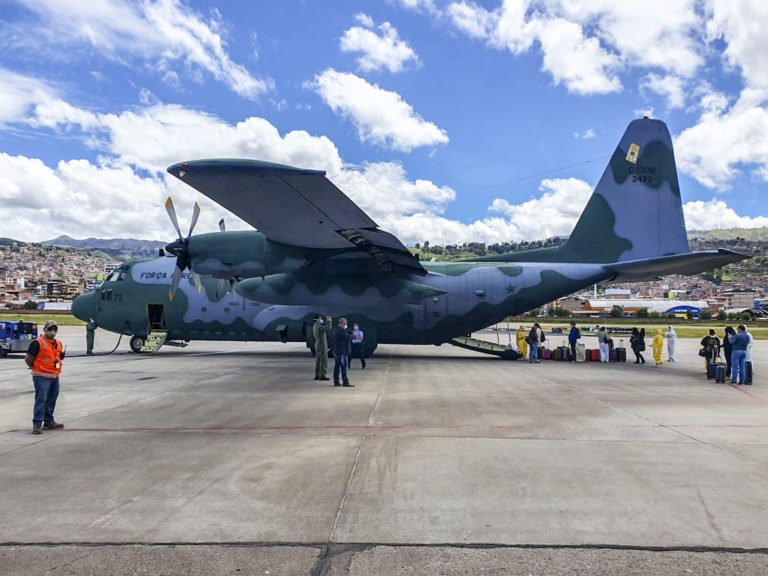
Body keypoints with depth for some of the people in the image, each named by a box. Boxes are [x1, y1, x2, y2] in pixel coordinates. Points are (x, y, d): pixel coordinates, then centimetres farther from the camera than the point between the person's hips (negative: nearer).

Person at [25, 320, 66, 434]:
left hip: (54, 377, 8)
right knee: (41, 400, -10)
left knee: (51, 400, 15)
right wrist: (35, 368, -3)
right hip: (42, 377, -8)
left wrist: (62, 355, 9)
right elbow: (28, 359, -10)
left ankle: (49, 422, 26)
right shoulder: (38, 343, -11)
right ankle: (37, 424, -7)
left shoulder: (58, 344, 14)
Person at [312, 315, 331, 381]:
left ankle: (317, 375, 12)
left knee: (318, 360, 10)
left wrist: (327, 321, 11)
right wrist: (329, 321, -17)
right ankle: (322, 375, -7)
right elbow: (328, 328, -31)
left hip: (317, 345, 10)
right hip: (322, 345, -10)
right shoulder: (318, 326, -18)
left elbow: (324, 326, 24)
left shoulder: (315, 325, 12)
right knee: (324, 360, -6)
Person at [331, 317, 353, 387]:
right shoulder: (341, 330, -17)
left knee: (337, 366, 11)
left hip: (336, 351, 10)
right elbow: (348, 337, -22)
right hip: (342, 351, -10)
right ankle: (345, 382, -6)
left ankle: (336, 382, 15)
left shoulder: (334, 330, 14)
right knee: (344, 366, -7)